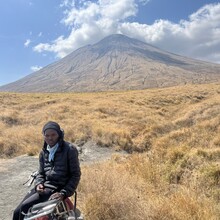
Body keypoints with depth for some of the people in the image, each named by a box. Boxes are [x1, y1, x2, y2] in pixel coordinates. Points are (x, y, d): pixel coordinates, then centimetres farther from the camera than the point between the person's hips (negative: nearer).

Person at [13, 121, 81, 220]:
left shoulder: (69, 149, -9)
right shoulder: (44, 152, 11)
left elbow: (75, 174, -9)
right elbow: (41, 173, 17)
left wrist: (64, 193, -18)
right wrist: (39, 184, -6)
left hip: (58, 187, -6)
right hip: (44, 186, 7)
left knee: (25, 206, -20)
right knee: (17, 212, -4)